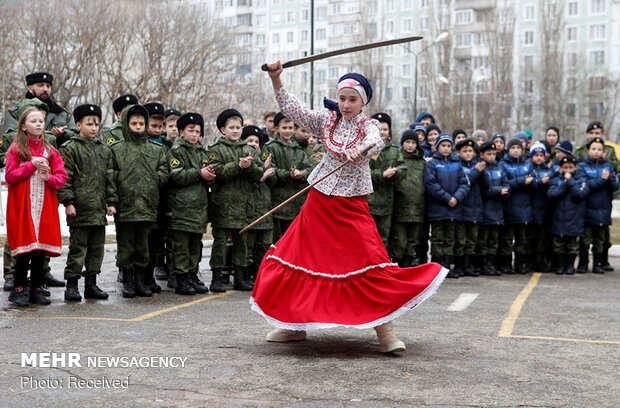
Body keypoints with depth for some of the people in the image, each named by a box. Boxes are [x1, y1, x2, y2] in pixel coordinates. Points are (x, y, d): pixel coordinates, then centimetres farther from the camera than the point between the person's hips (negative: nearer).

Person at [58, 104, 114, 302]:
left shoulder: (104, 150, 16)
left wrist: (110, 202, 12)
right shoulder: (70, 148, -3)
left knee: (97, 247, 9)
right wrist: (68, 202, -13)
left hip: (99, 208, 6)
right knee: (78, 246, -3)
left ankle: (91, 284, 18)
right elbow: (64, 178, -7)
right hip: (80, 207, -6)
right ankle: (71, 285, 4)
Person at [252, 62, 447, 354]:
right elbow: (291, 108, 0)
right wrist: (276, 80, -13)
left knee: (371, 266, -12)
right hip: (319, 202, 3)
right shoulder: (326, 121, 6)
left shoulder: (368, 125, -2)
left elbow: (376, 142, -24)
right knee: (298, 257, 5)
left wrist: (361, 149, -46)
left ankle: (385, 331, -3)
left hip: (352, 206, -3)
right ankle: (295, 325, 21)